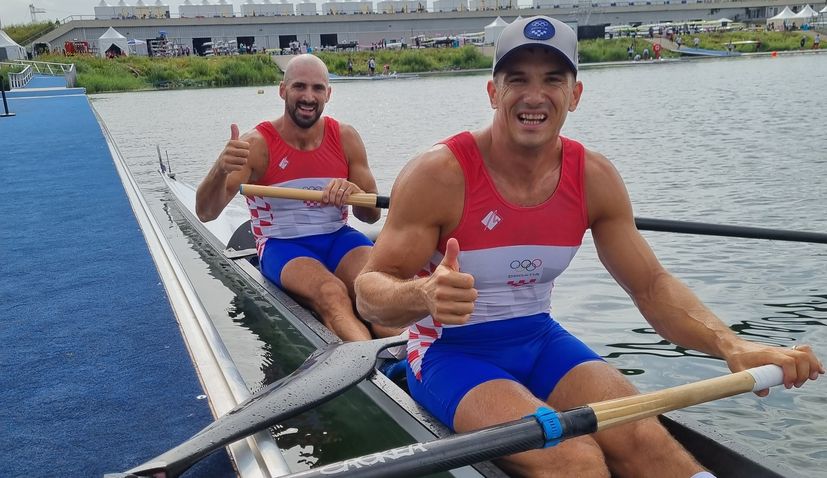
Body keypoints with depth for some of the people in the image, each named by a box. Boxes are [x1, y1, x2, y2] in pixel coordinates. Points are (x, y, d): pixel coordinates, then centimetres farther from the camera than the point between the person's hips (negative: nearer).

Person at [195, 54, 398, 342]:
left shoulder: (345, 138, 2)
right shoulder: (257, 145, -8)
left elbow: (372, 215, 6)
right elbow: (205, 213, -16)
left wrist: (353, 193, -19)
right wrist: (221, 169, -37)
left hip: (338, 237, 4)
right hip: (282, 245, -3)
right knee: (331, 293, -36)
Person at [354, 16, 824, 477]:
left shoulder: (595, 178, -4)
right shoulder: (439, 174, -19)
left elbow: (651, 285, 0)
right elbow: (370, 289, -19)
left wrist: (732, 346, -18)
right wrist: (422, 295, -44)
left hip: (539, 339, 4)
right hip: (451, 351, -4)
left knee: (643, 438, -21)